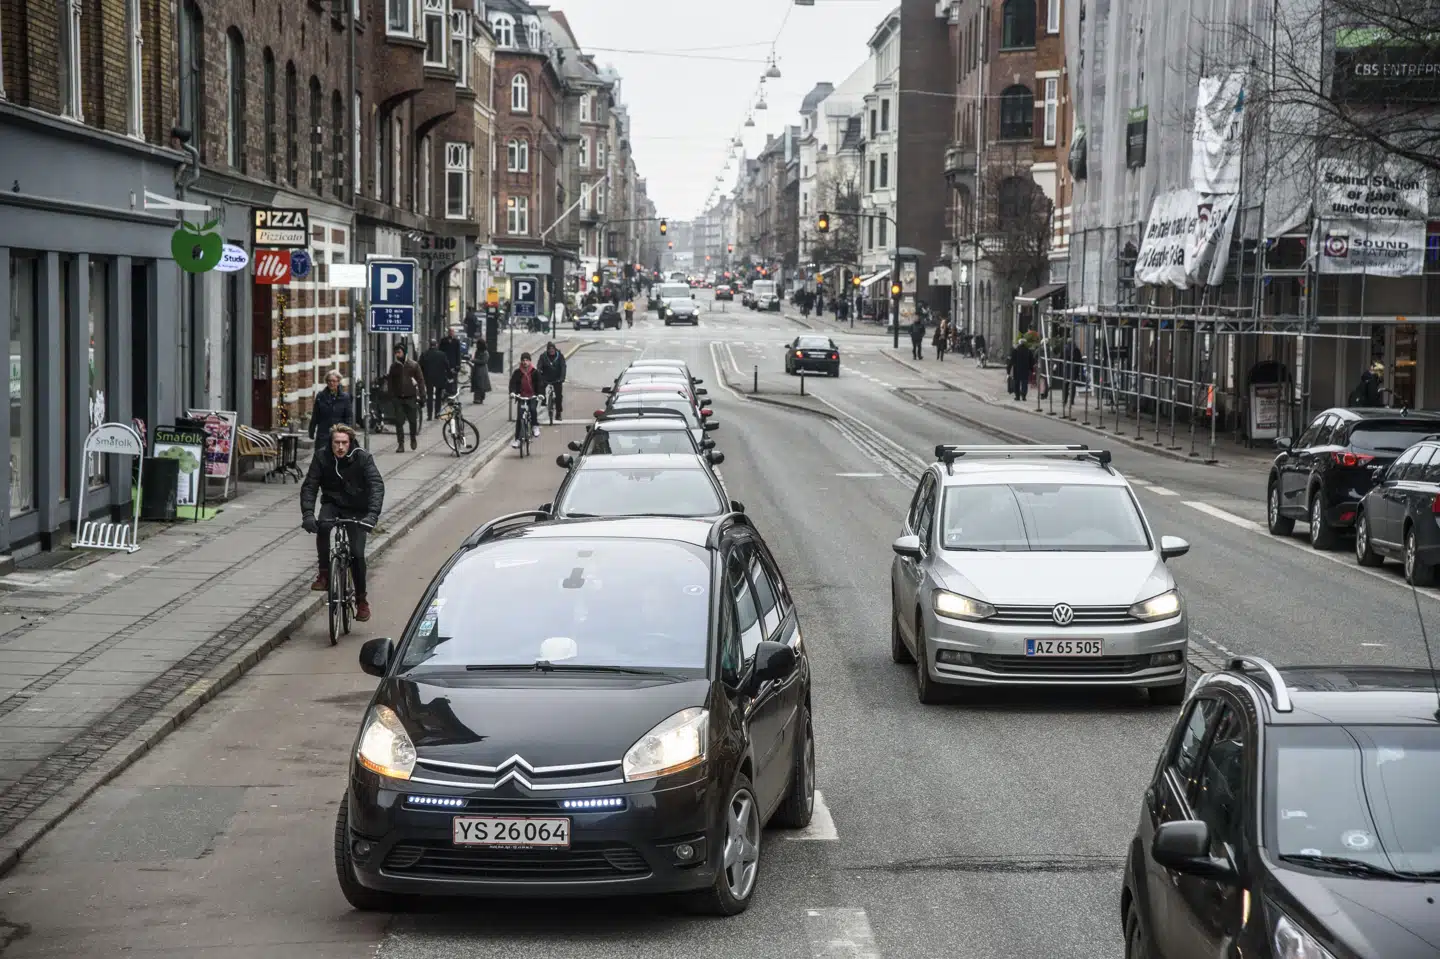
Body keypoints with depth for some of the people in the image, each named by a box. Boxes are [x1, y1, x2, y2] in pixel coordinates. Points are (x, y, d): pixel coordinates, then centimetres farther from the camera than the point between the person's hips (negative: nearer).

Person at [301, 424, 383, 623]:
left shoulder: (362, 457, -19)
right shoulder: (322, 456, -14)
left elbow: (377, 485, -27)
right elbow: (309, 486, -16)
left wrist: (372, 514, -42)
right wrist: (307, 514, -32)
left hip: (357, 509, -1)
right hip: (332, 503, 1)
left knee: (357, 554, -10)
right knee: (322, 526, -33)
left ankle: (361, 599, 9)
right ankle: (324, 574, -18)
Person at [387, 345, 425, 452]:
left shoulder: (414, 365, 0)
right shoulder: (394, 366, 7)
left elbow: (420, 380, 2)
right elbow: (391, 382, 12)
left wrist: (422, 395, -5)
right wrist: (391, 396, 4)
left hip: (411, 397, -2)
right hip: (398, 398, 2)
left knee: (413, 420, 3)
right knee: (399, 422, -4)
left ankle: (413, 438, 28)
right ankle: (400, 444, -1)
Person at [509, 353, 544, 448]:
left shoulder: (535, 372, -3)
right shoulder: (517, 372, -2)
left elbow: (539, 384, -9)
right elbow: (513, 383, -10)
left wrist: (540, 394, -26)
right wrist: (512, 392, -29)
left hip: (533, 397, -1)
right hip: (521, 397, 1)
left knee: (532, 409, -31)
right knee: (519, 418, -6)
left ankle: (535, 426, -9)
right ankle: (517, 439, -1)